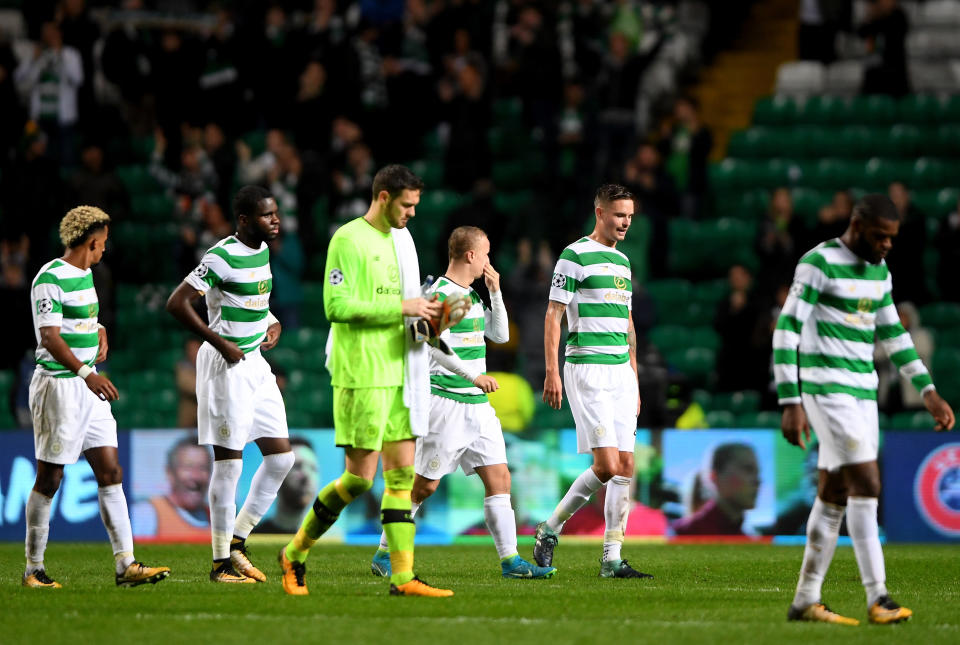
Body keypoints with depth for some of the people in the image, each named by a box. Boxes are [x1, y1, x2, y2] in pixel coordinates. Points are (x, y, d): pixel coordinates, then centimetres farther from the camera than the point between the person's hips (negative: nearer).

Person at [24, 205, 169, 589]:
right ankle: (34, 569, 8)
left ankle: (126, 565, 0)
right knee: (50, 478, -1)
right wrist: (87, 374, -33)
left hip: (87, 386, 9)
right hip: (57, 384, -9)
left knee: (110, 473, 2)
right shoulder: (50, 278, -14)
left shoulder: (85, 274, 14)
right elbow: (49, 337, -23)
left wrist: (101, 335, 9)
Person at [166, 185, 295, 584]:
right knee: (229, 463, -4)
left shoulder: (262, 251, 10)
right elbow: (177, 303, -22)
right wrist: (220, 344, -19)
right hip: (226, 367, -9)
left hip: (255, 363, 9)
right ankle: (221, 562, 3)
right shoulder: (222, 258, -17)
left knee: (281, 456, 6)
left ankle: (237, 540, 17)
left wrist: (272, 324, 10)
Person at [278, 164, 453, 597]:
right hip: (361, 376, -8)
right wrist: (401, 307, -17)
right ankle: (295, 554, 9)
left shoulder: (400, 239, 17)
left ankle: (402, 576, 2)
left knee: (402, 472, 3)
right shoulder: (349, 239, -9)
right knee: (360, 476, -7)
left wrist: (426, 314, 5)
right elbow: (336, 306, -17)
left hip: (397, 373, 8)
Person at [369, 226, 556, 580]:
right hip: (447, 402, -8)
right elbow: (435, 345, -22)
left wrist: (495, 291, 13)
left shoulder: (472, 295, 16)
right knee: (424, 484, -2)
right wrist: (473, 375, -27)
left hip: (478, 405, 8)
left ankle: (510, 560, 0)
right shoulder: (441, 294, -12)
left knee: (499, 477, 0)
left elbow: (500, 335, 23)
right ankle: (384, 554, 10)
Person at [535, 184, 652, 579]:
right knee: (606, 465, -14)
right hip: (587, 369, -7)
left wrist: (634, 380, 21)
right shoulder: (575, 256, -6)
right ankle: (550, 529, 4)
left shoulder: (623, 261, 17)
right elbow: (553, 314, -8)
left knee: (625, 466, 1)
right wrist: (552, 372, -14)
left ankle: (612, 558, 3)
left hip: (621, 372, 8)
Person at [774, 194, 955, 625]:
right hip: (826, 390, -8)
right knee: (867, 485, -15)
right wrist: (791, 403, -20)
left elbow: (893, 334, 23)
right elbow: (787, 330, -15)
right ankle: (878, 600, -16)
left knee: (834, 496, 8)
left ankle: (805, 601, 12)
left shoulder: (879, 271, 12)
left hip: (863, 392, 8)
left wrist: (928, 391, 18)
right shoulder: (819, 264, -13)